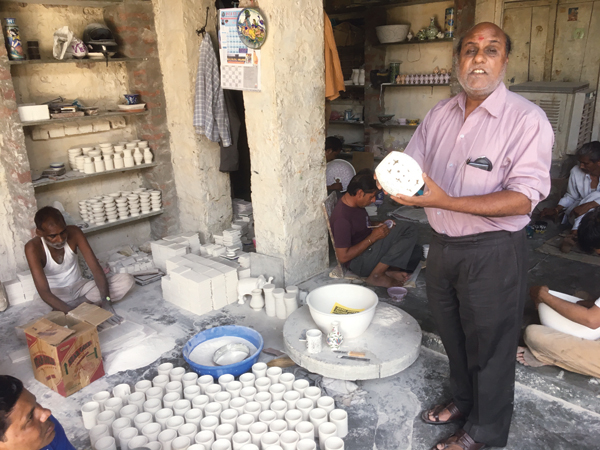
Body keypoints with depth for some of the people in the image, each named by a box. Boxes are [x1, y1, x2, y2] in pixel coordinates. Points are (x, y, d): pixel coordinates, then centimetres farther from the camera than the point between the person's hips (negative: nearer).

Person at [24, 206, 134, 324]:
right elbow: (44, 292, -33)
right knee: (40, 303, -41)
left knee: (126, 280, -19)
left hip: (79, 286, 3)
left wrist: (106, 302, -36)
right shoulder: (33, 248, -25)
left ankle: (76, 303, -20)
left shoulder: (74, 233, -17)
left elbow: (96, 268, -22)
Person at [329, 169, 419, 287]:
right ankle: (377, 276, -17)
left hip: (369, 249, 10)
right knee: (407, 229, -19)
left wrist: (379, 226, 2)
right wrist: (372, 238, -21)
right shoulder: (342, 218, -25)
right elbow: (343, 257, -24)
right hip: (359, 262, -10)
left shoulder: (355, 204, 3)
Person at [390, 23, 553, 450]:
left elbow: (522, 199, -22)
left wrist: (446, 201, -32)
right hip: (443, 245, 6)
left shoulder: (527, 119, -14)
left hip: (494, 253, -6)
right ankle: (462, 400, 48)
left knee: (489, 345, 11)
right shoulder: (441, 113, 6)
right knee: (453, 334, 22)